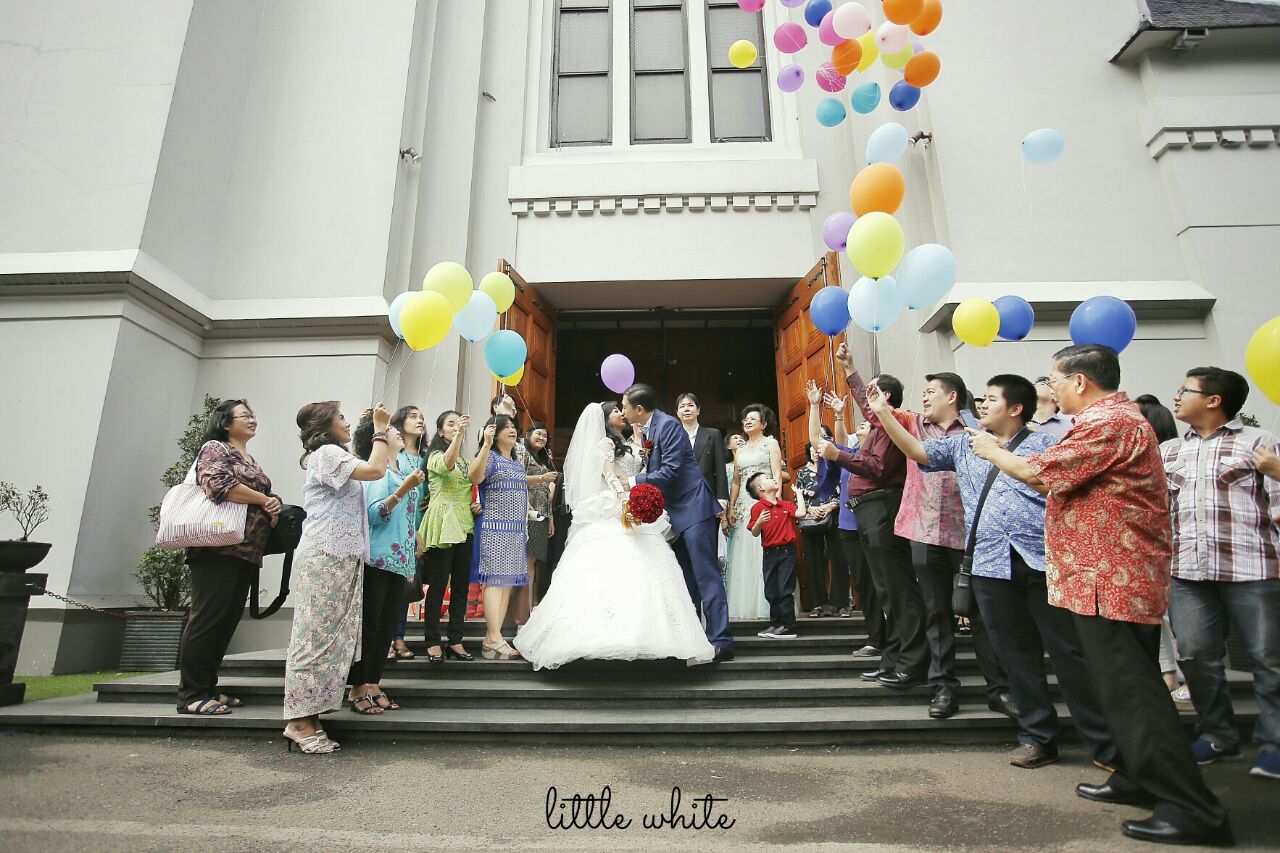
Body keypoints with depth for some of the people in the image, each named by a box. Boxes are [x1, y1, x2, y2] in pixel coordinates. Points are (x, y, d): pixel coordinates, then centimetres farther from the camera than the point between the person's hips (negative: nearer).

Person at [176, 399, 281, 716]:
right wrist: (264, 499, -9)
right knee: (207, 618, -7)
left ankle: (207, 688, 14)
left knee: (228, 621, 7)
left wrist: (273, 506, 2)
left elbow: (263, 499, 26)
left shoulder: (251, 462, 25)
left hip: (247, 552, 8)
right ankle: (191, 695, -2)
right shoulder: (214, 449, 0)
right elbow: (220, 485, -18)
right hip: (219, 548, -8)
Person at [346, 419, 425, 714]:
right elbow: (373, 514, -19)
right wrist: (403, 489, -27)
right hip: (377, 558, -8)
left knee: (387, 625, 10)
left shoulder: (402, 471, 16)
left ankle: (372, 684, 18)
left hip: (398, 560, 8)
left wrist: (414, 548, 23)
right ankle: (358, 688, 8)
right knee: (369, 625, -2)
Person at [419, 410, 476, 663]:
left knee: (461, 585, 6)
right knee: (438, 585, -4)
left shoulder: (464, 460, 19)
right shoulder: (435, 456, -1)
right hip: (443, 525, -7)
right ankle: (433, 643, 5)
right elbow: (447, 465, -25)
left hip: (464, 525, 7)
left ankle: (456, 642, 12)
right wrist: (459, 434, -35)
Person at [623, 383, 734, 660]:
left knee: (706, 576, -9)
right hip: (676, 514, 10)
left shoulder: (668, 425, -13)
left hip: (693, 509, -10)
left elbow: (670, 471, -20)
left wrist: (634, 481, -13)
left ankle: (721, 641, -6)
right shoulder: (647, 430, 14)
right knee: (685, 580, 12)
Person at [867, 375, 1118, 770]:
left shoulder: (1045, 444, 5)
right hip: (991, 564, 3)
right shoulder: (964, 445, 16)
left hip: (1042, 560, -3)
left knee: (1070, 653, 1)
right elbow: (918, 451, 12)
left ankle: (1106, 745, 15)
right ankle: (1037, 738, 22)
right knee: (1018, 656, 10)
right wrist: (883, 413, 5)